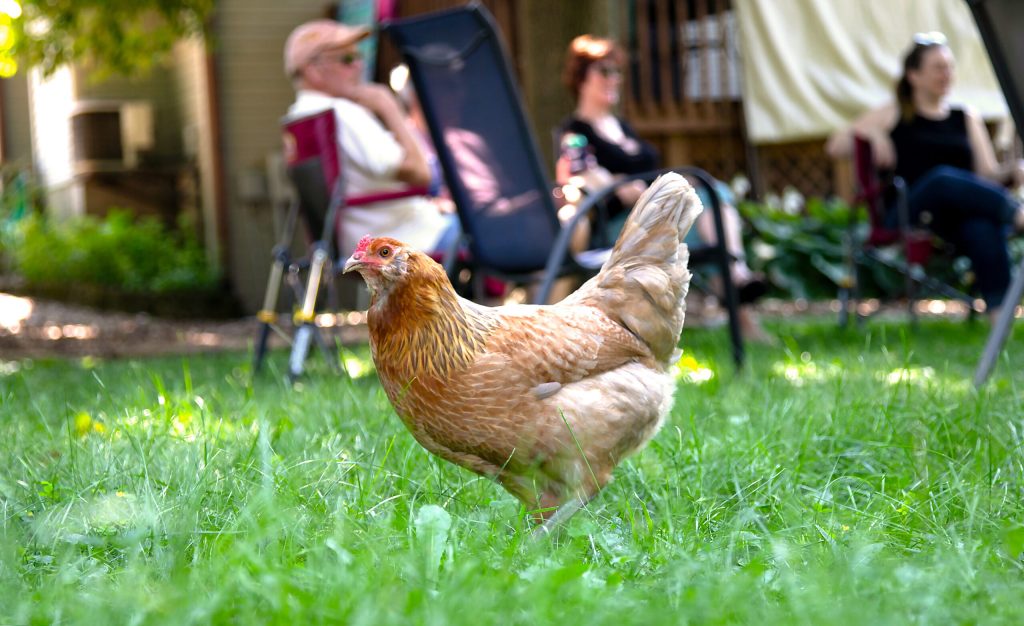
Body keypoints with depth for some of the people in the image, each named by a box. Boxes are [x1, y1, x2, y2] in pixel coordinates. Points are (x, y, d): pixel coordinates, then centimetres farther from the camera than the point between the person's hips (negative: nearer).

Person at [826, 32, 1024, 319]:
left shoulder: (966, 117, 26)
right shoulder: (893, 115, 20)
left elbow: (988, 173, 18)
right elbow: (835, 147, 13)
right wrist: (869, 132, -7)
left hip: (963, 215, 2)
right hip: (908, 216, -2)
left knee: (984, 226, -38)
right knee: (944, 179, -39)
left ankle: (997, 311, -53)